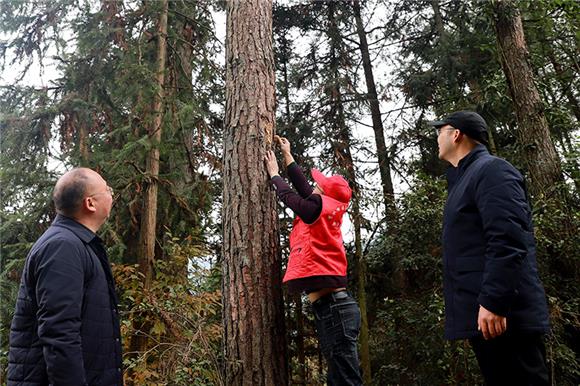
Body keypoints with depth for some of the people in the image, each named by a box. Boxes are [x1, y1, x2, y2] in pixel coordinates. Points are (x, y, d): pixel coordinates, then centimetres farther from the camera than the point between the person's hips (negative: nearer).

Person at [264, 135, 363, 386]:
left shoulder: (320, 210, -8)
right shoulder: (324, 215, 15)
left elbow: (290, 197, 4)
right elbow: (303, 190, 25)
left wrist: (274, 175, 22)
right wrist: (287, 156, 35)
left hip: (333, 309, -10)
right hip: (332, 308, 10)